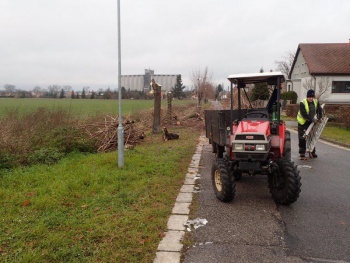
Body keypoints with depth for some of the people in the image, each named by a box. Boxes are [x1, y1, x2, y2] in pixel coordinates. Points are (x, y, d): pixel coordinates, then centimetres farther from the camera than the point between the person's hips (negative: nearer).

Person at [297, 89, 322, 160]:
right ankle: (302, 154, 0)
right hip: (303, 123, -6)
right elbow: (304, 114, -25)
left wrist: (319, 118, -15)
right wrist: (312, 119, -28)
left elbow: (319, 110, -1)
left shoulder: (316, 102, -2)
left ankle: (312, 152, 27)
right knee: (302, 138, -6)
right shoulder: (302, 103, -20)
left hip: (312, 122, 6)